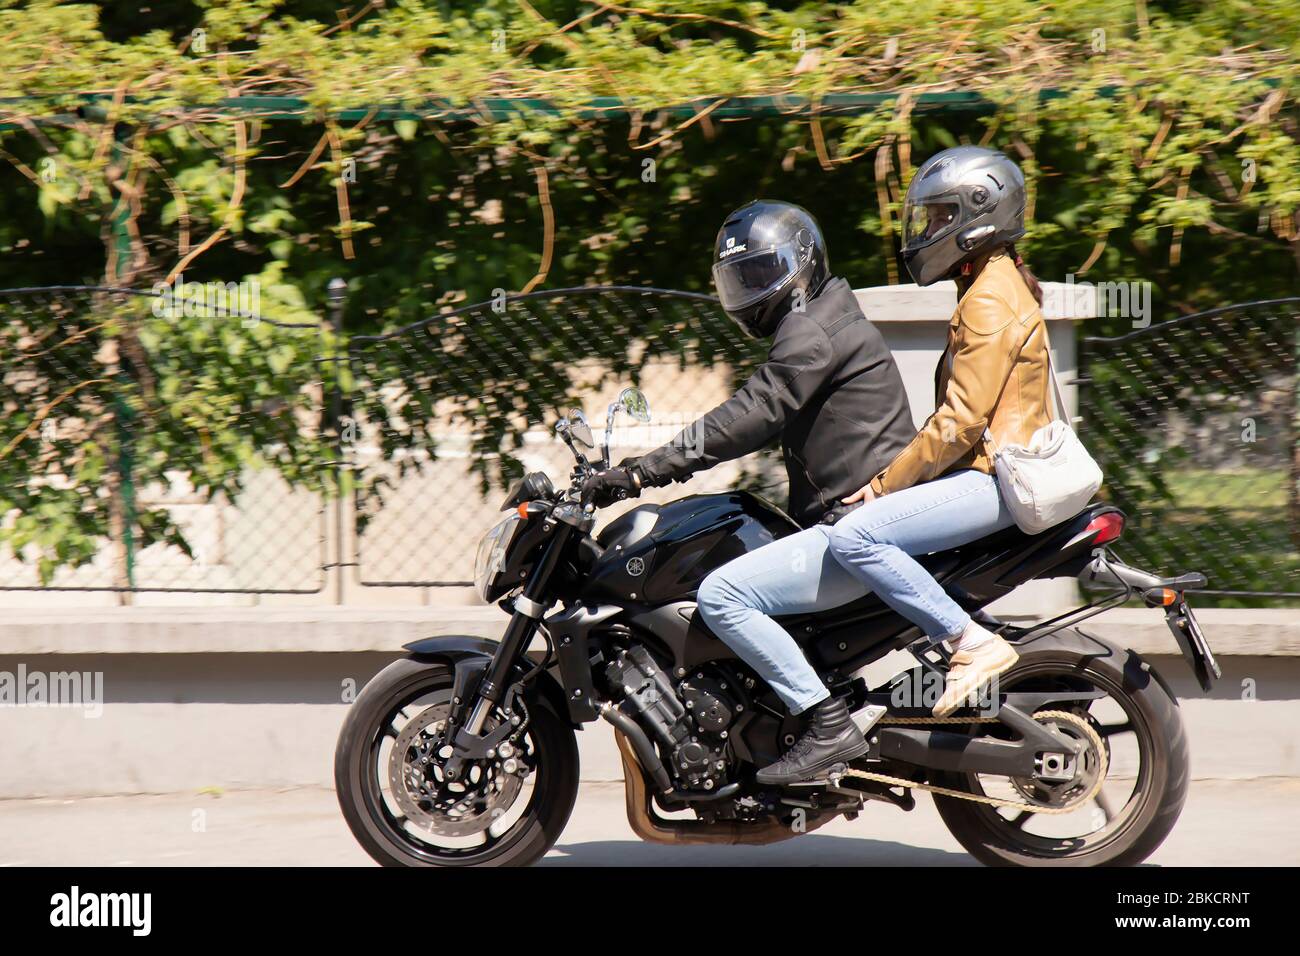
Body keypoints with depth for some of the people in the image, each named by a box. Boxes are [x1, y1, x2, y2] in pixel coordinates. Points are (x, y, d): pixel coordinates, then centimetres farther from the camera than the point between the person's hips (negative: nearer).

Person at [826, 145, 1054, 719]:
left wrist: (888, 483, -13)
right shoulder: (991, 288, 19)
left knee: (854, 537, -24)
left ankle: (972, 642, -25)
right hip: (984, 472, 11)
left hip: (993, 479, -11)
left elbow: (961, 423, -20)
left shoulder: (991, 301, -14)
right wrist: (891, 474, 15)